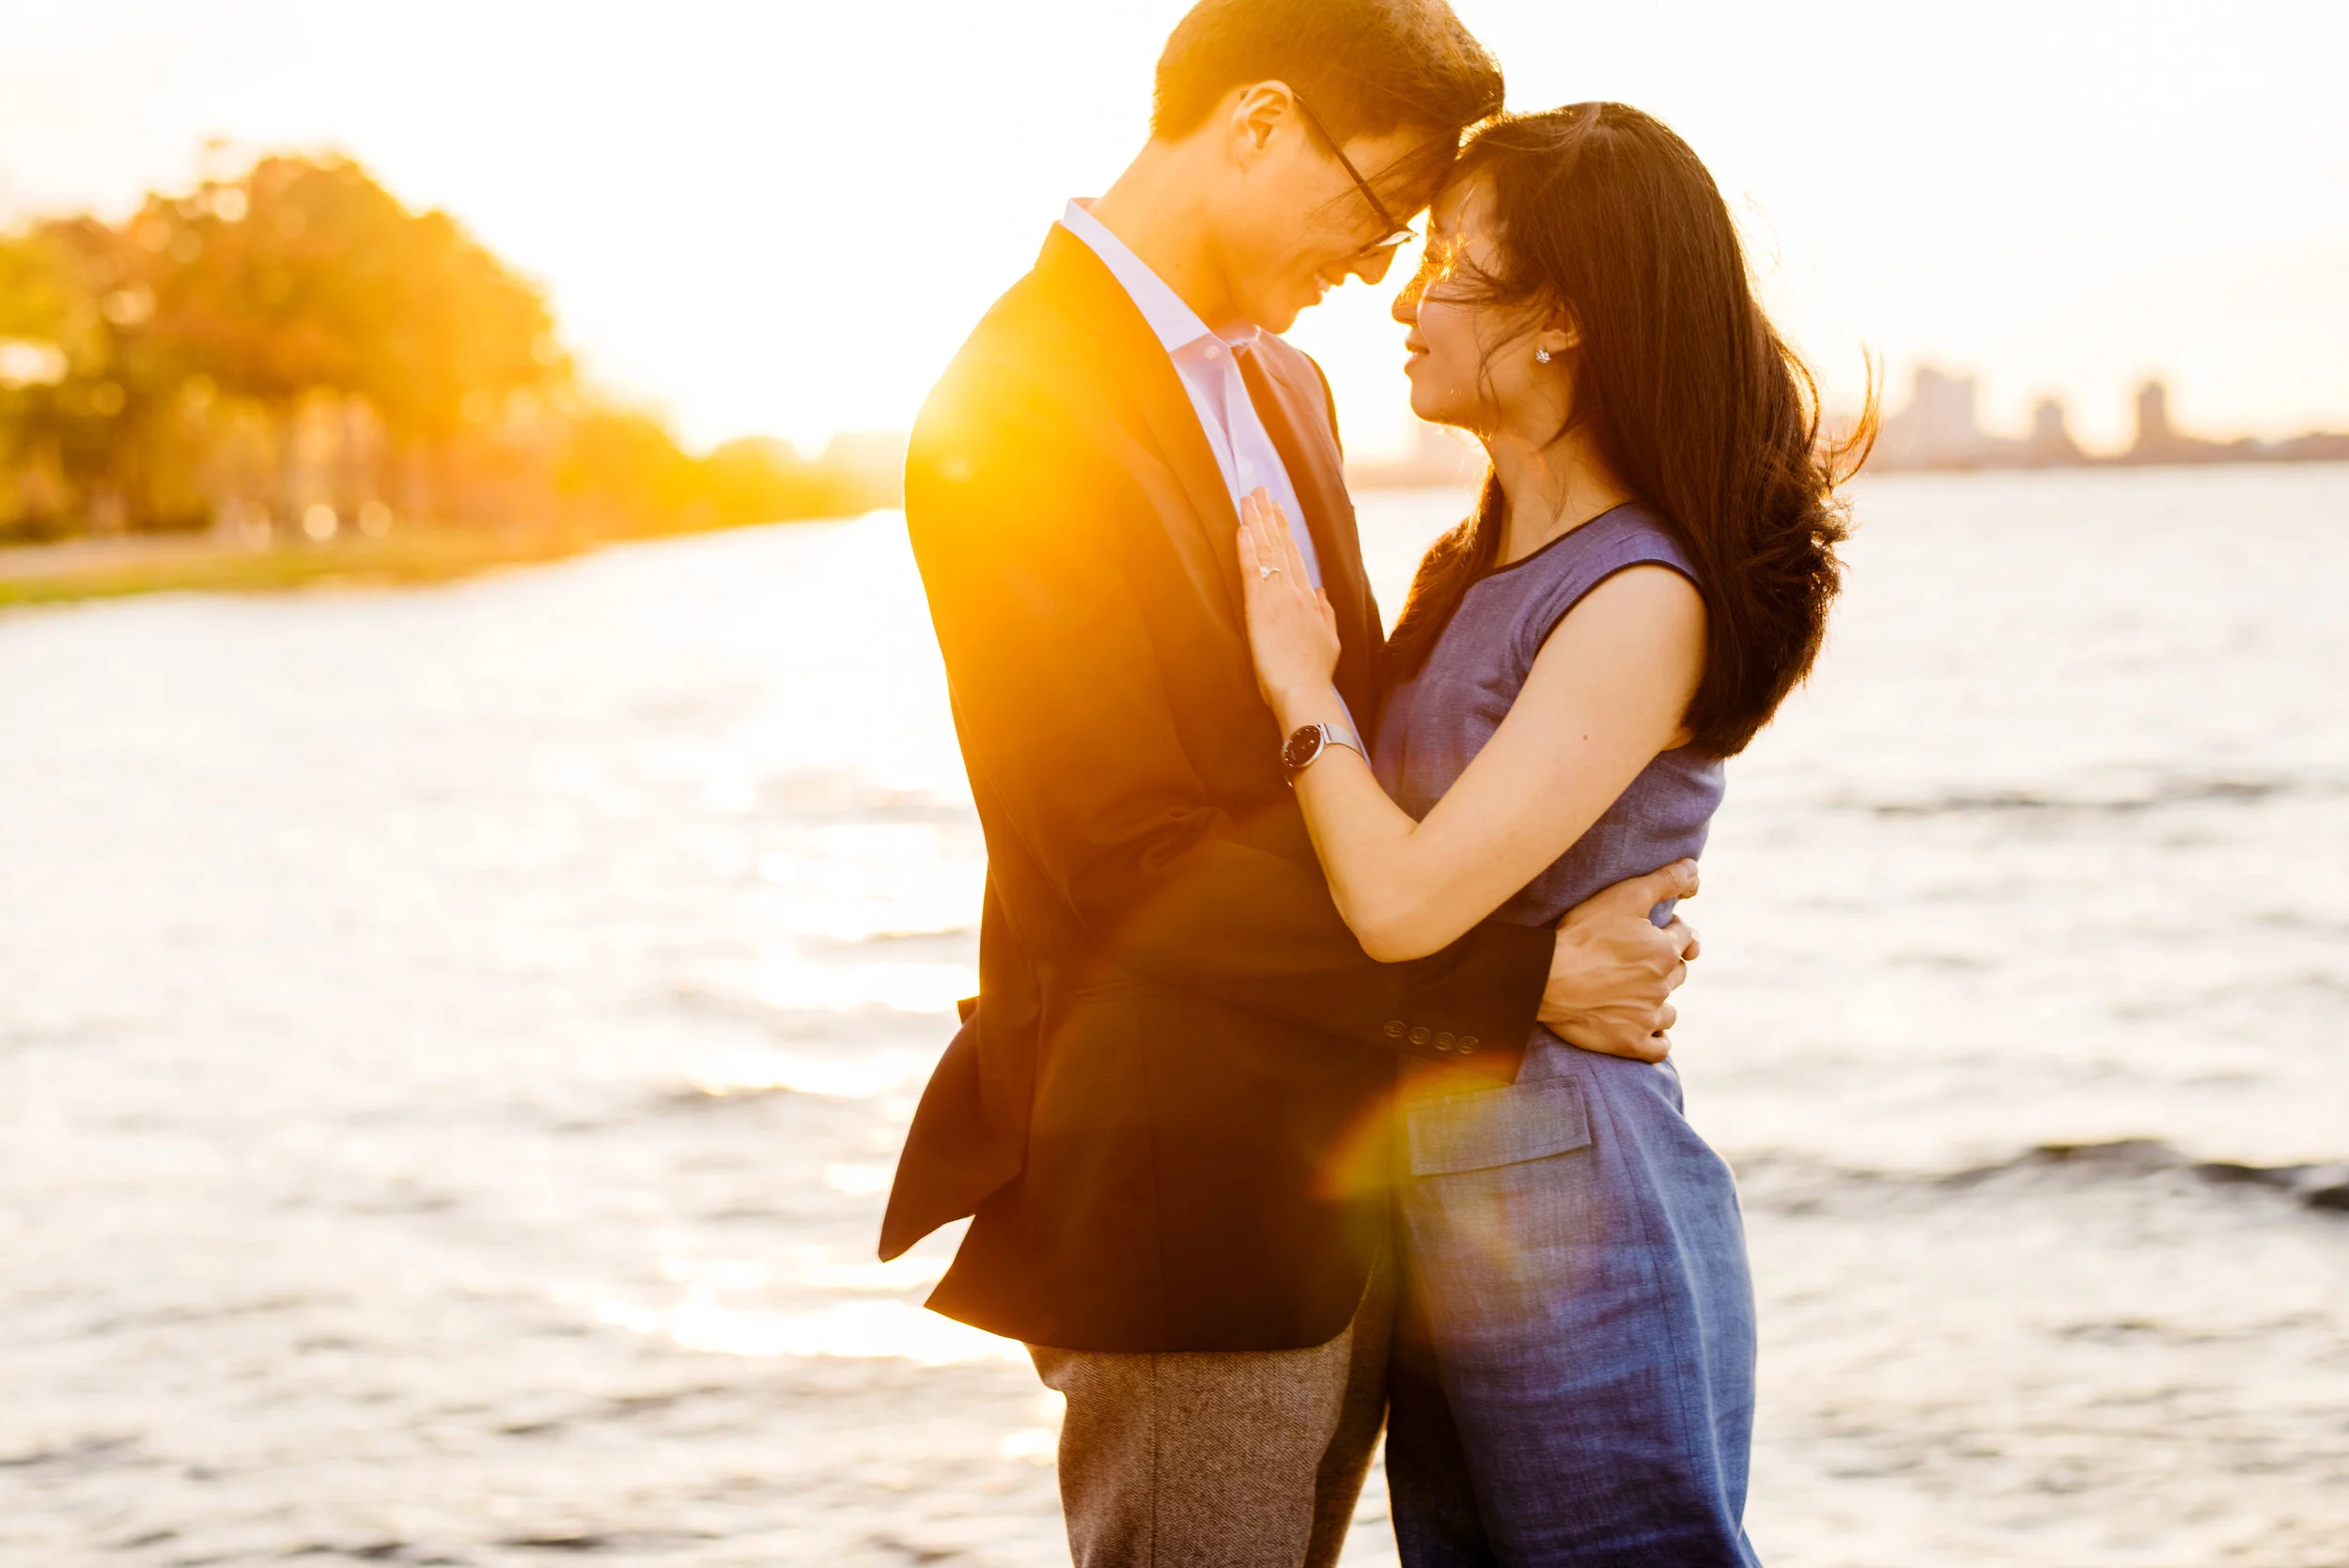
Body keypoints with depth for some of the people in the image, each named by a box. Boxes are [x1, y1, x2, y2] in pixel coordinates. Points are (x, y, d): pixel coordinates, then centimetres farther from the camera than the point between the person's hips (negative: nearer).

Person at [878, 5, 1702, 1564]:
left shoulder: (1281, 386, 12)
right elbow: (1136, 868, -20)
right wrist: (1522, 970, -18)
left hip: (1352, 1177, 8)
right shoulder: (1014, 419, -16)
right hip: (1187, 1193, -8)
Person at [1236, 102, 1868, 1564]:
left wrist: (1304, 685, -10)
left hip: (1573, 1213, -9)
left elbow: (1407, 901, -22)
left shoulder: (1645, 604, -17)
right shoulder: (1469, 568, 10)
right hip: (1430, 1202, 9)